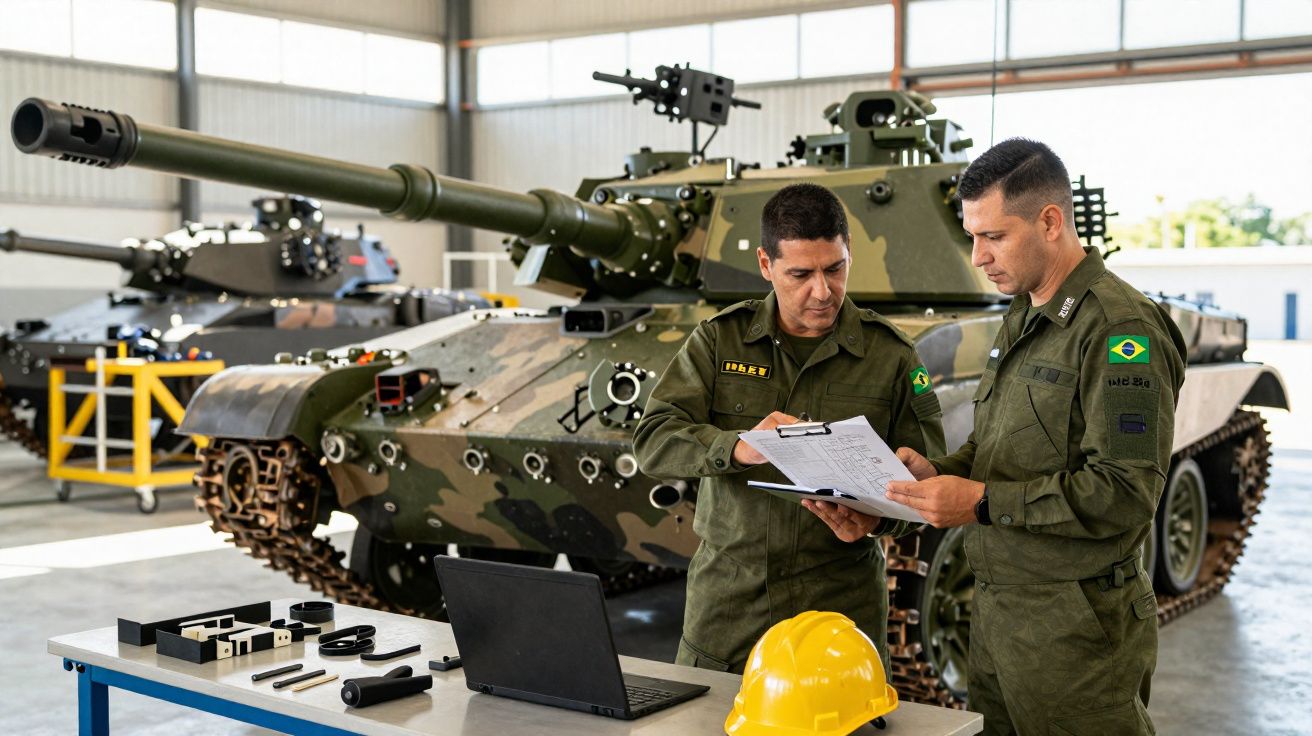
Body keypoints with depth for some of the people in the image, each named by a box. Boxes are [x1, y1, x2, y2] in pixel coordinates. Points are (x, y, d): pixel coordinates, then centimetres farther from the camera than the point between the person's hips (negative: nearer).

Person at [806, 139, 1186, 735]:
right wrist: (936, 474, -1)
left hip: (1075, 629, -8)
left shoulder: (1121, 329, -16)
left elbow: (1125, 494, -22)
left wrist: (983, 503, -23)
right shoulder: (1021, 321, 14)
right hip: (996, 616, 8)